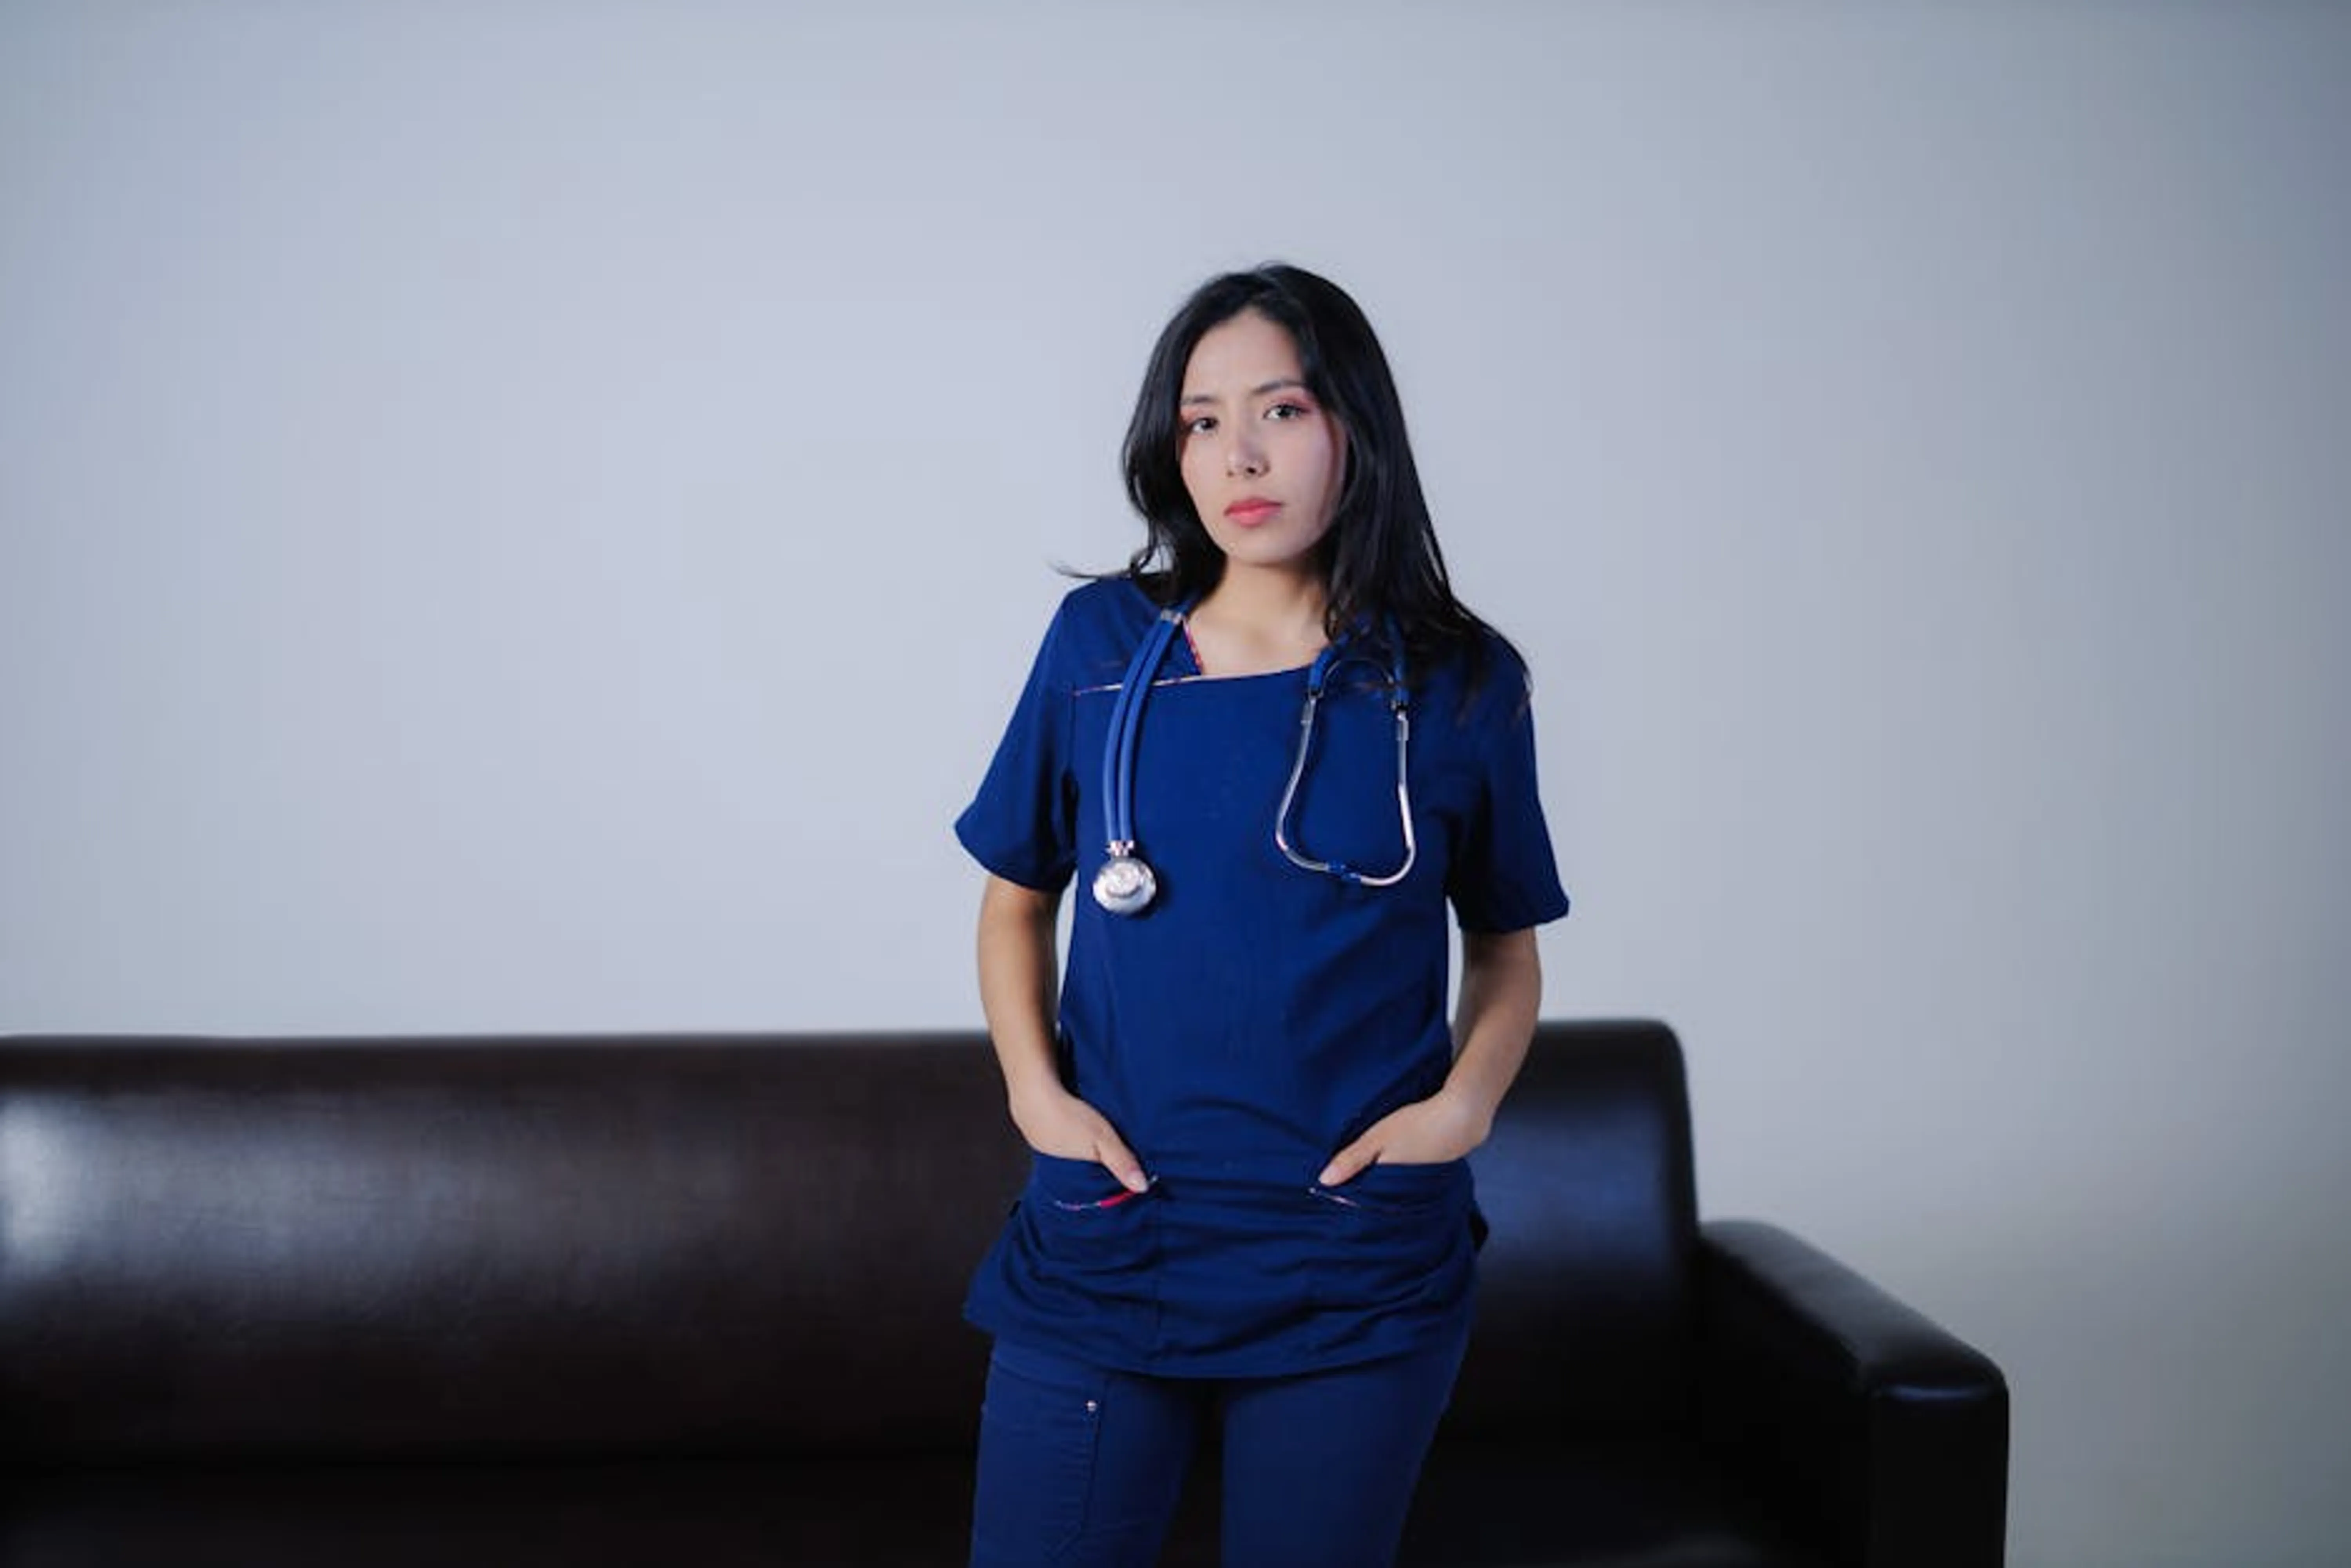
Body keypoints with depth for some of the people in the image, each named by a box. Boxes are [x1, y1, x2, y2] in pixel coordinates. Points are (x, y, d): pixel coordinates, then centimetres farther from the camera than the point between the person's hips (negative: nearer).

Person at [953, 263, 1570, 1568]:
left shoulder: (1461, 684, -2)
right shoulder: (1101, 642, 0)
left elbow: (1507, 946, 10)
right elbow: (1016, 895, 12)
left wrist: (1466, 1102, -8)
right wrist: (1034, 1089, -2)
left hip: (1356, 1277, 0)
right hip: (1106, 1249, 1)